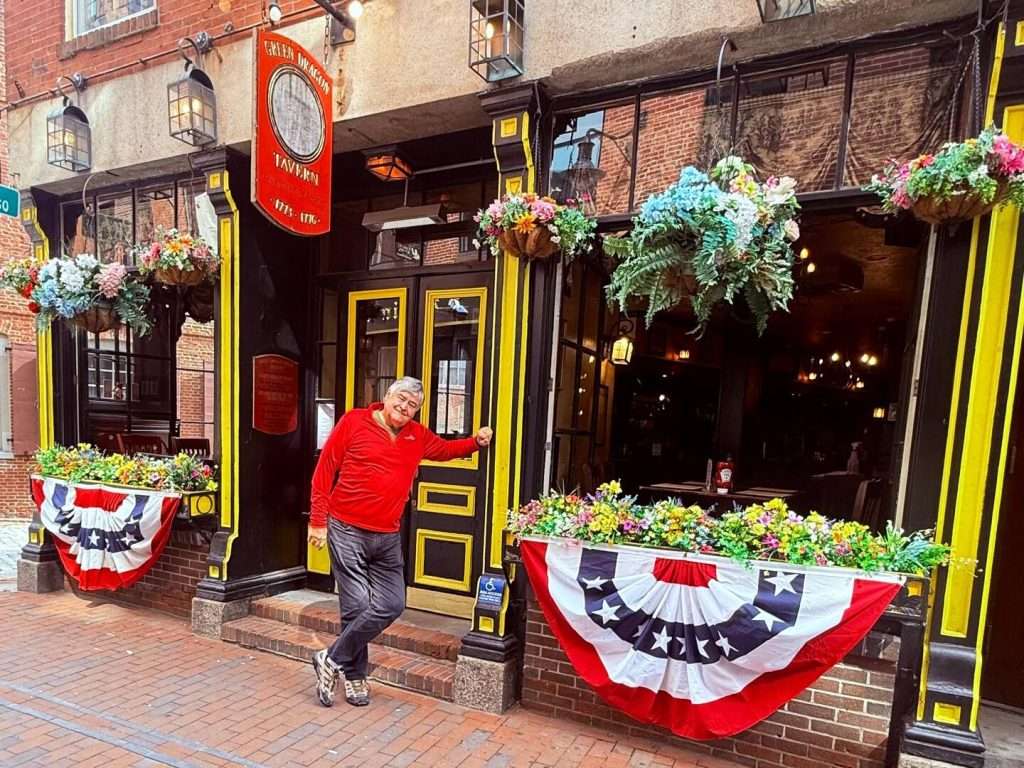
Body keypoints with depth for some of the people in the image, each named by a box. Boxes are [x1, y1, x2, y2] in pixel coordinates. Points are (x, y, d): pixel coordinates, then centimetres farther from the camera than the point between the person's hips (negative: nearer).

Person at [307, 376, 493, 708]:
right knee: (356, 607, -2)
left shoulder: (418, 437, 8)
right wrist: (318, 521, -4)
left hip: (388, 538, 5)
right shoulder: (353, 422, -5)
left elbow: (445, 449, 27)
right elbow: (324, 471, -2)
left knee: (391, 605, 1)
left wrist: (475, 441, 9)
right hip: (346, 531, -5)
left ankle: (332, 660, 19)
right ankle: (354, 676, 22)